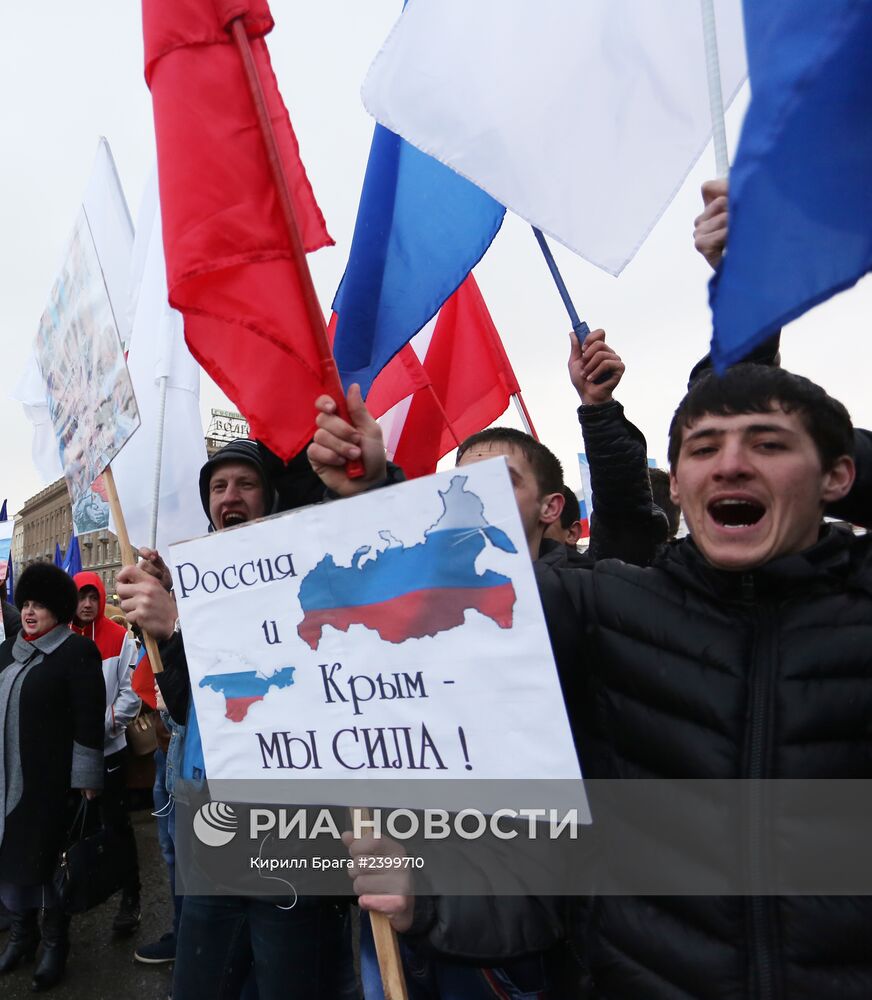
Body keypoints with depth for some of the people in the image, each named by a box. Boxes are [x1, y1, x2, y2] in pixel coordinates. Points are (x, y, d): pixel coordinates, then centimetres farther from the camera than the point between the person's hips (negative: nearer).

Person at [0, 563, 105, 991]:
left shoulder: (76, 650, -12)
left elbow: (89, 720, -15)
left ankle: (55, 944, 24)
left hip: (52, 779, -6)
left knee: (49, 856, 5)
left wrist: (86, 779, -17)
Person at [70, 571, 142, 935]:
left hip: (108, 747, -3)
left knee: (116, 823, 3)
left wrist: (101, 725, -18)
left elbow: (132, 693, -10)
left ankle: (130, 898, 14)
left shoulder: (120, 638, -6)